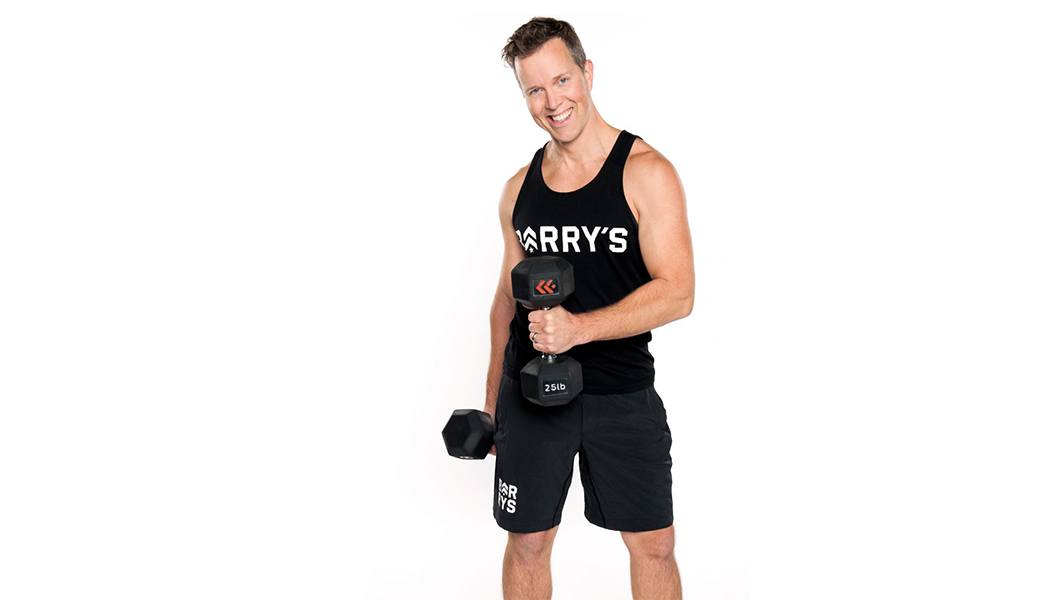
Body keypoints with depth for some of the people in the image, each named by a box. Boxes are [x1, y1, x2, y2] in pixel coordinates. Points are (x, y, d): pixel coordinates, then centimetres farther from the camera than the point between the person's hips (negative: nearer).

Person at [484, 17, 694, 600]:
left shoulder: (646, 171, -9)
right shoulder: (520, 188, 5)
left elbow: (677, 292, -15)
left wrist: (580, 327, -28)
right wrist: (492, 399, 15)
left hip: (622, 392, -3)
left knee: (653, 544, 6)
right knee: (527, 541, 12)